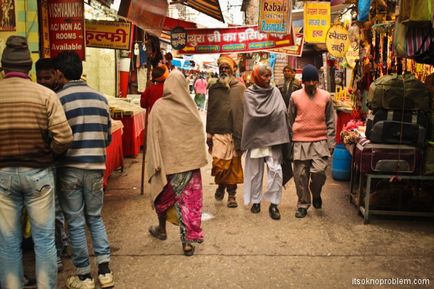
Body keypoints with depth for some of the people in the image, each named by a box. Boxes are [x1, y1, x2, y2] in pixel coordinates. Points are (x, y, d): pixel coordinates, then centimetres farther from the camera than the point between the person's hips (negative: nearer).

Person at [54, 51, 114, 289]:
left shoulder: (58, 98, -10)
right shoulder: (100, 98, 4)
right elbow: (108, 137, 9)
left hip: (69, 169, -4)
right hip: (95, 168, 4)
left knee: (75, 224, 8)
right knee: (95, 218, 18)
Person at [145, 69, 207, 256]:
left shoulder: (159, 107, -8)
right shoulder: (190, 107, -4)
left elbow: (154, 137, -8)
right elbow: (199, 134, 2)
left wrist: (155, 162, -3)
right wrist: (199, 158, 11)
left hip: (168, 161, -1)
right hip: (190, 161, 1)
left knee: (163, 195, 22)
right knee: (189, 200, 6)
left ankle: (161, 229, 41)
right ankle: (187, 242, 7)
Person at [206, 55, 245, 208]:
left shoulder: (240, 88, 4)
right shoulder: (213, 87, 8)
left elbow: (245, 111, 2)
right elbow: (209, 112, 9)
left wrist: (243, 133, -3)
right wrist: (209, 134, 5)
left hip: (235, 133, 0)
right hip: (218, 132, 1)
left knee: (234, 164, 5)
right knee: (218, 164, -7)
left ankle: (232, 194, 19)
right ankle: (221, 184, 23)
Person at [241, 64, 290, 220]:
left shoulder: (275, 91, 6)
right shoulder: (249, 93, -1)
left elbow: (282, 112, -5)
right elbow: (254, 115, -11)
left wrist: (264, 114, -12)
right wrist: (272, 113, -4)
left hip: (273, 135, 1)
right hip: (256, 136, -1)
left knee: (275, 169, -7)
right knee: (255, 171, 9)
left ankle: (274, 203, 2)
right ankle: (256, 200, 23)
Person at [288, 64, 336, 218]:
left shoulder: (325, 96, 5)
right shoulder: (295, 96, 3)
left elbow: (330, 122, 8)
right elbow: (290, 121, 9)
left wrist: (331, 143, 2)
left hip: (320, 141, 0)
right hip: (300, 142, 0)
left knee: (319, 171, -12)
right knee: (301, 175, 3)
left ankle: (316, 194, 18)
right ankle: (303, 204, 20)